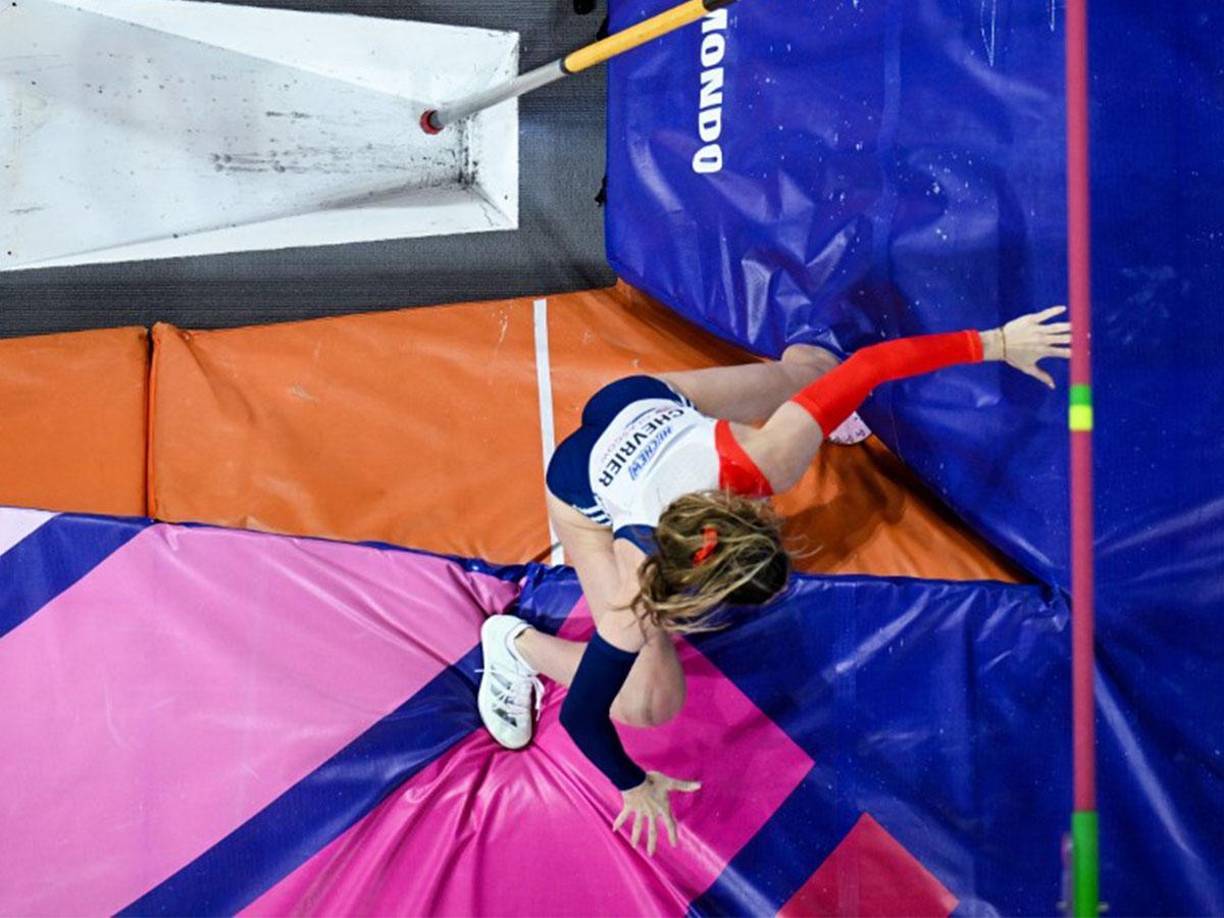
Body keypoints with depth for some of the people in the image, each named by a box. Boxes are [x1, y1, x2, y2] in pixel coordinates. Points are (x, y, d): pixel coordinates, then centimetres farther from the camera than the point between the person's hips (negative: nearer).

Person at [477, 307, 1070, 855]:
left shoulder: (763, 460, -42)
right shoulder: (637, 600, -43)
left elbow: (866, 365, -37)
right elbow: (581, 716, -31)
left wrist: (993, 343, -36)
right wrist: (635, 788, -14)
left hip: (653, 405, 3)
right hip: (588, 491, -3)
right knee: (648, 705, -10)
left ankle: (798, 358, 61)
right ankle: (517, 644, 16)